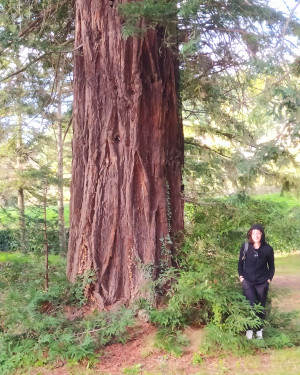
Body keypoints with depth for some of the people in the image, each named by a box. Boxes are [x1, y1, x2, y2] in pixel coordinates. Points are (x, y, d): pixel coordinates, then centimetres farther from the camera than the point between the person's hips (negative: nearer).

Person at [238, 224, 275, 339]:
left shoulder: (267, 248, -4)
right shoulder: (245, 246, -4)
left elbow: (271, 266, 9)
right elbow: (240, 263, 8)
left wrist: (269, 279, 1)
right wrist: (241, 276, 0)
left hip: (262, 283, 1)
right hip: (248, 281, -1)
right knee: (251, 306, -9)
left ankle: (259, 331, 23)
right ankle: (249, 330, 6)